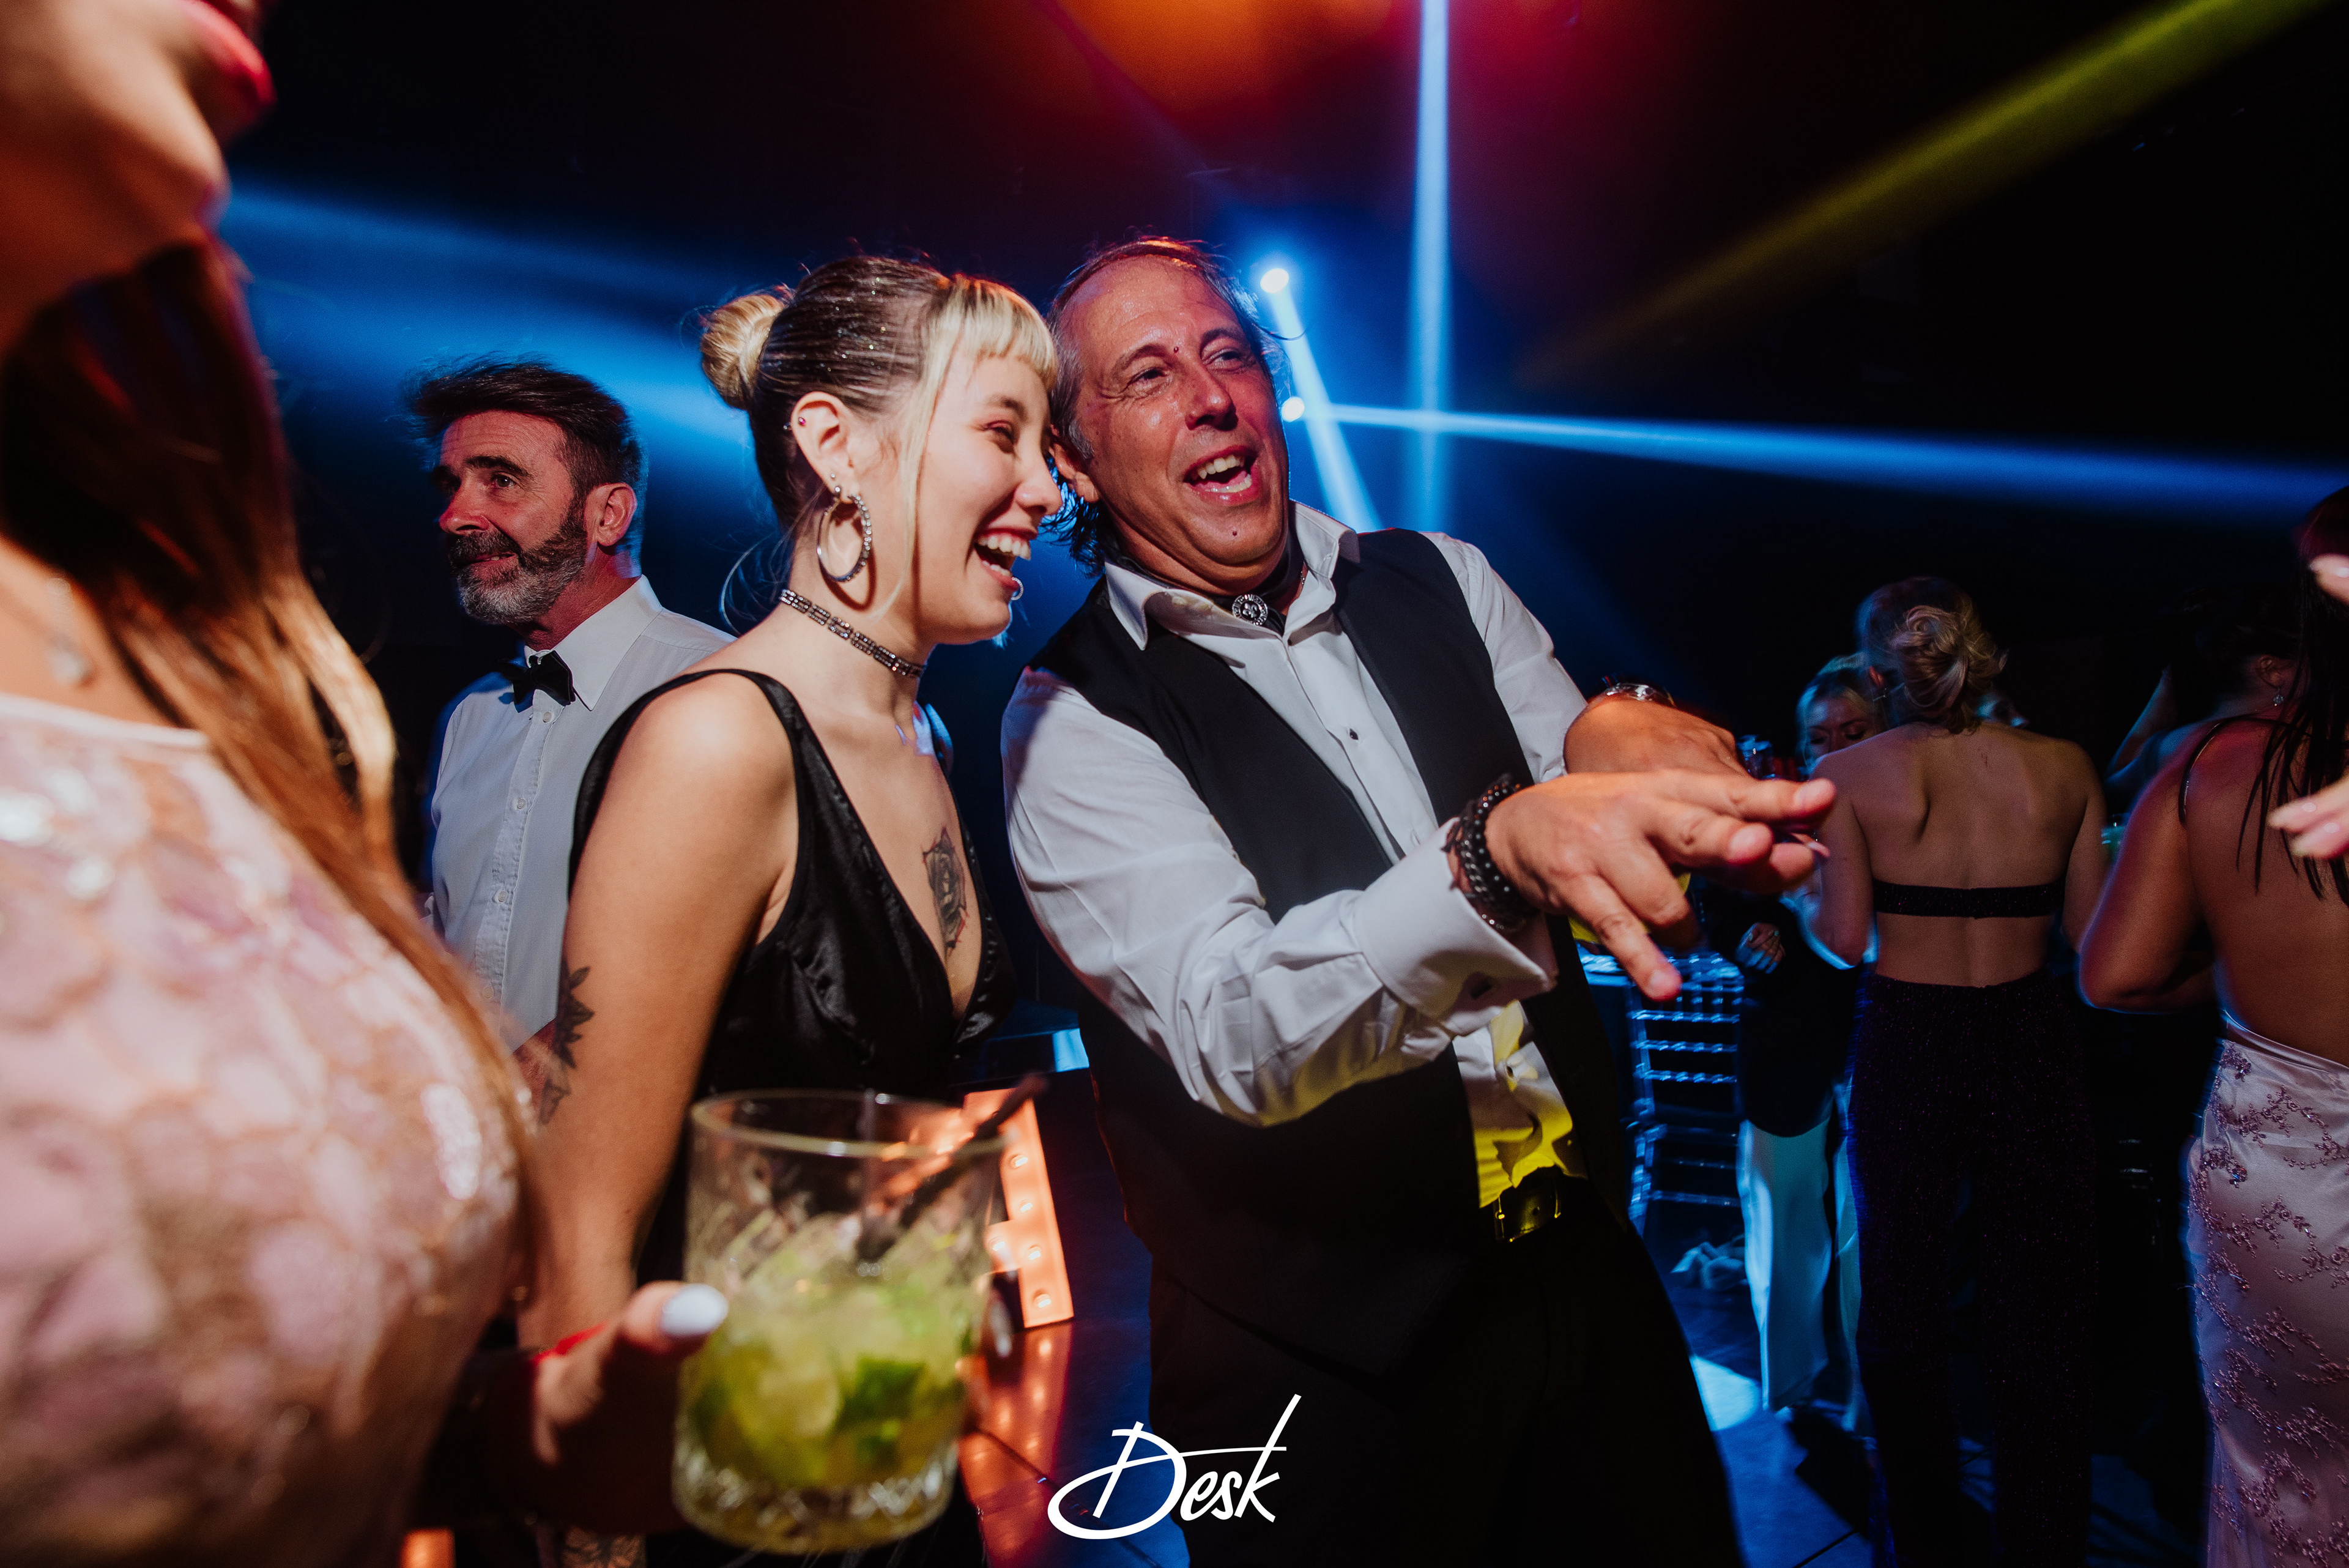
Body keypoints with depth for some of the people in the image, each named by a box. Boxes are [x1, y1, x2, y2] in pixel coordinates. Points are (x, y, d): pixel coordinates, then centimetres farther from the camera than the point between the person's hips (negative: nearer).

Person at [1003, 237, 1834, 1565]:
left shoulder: (1442, 583, 3)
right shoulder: (1072, 719, -14)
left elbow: (1601, 836, 0)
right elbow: (1237, 1040, -26)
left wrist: (1618, 734, -24)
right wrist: (1496, 852, -43)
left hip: (1586, 1270, 6)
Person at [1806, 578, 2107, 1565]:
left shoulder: (1850, 774, -8)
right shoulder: (2064, 768, -2)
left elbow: (1845, 936, -10)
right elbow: (2090, 930, 1)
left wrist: (1800, 890, 9)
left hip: (1905, 1044, -1)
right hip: (2033, 1040, 2)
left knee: (1903, 1300, 15)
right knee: (2040, 1310, 14)